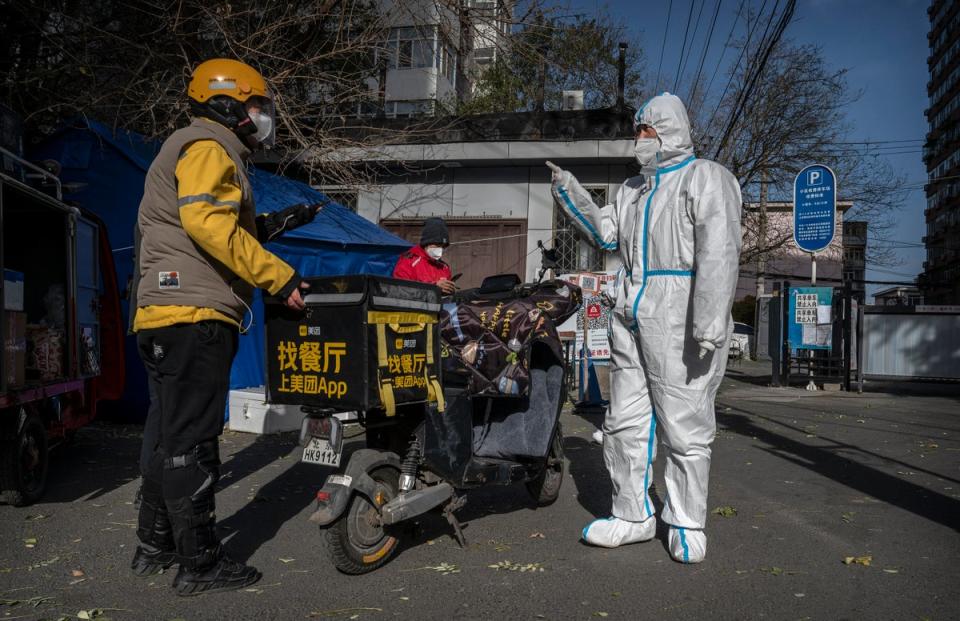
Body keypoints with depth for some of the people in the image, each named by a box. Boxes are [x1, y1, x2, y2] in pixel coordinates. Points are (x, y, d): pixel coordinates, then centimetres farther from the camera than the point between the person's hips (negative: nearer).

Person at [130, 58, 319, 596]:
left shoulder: (192, 150, 28)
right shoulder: (209, 147, -5)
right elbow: (207, 223, -22)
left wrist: (274, 224, 16)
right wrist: (280, 277, -23)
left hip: (166, 317, 11)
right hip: (194, 313, -11)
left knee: (169, 432, 16)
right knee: (192, 439, -7)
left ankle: (157, 545, 27)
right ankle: (201, 563, 0)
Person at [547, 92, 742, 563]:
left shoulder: (707, 178, -2)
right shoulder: (634, 187, 23)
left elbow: (719, 252, -14)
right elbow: (607, 234, 20)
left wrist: (710, 322, -24)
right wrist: (570, 193, 12)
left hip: (679, 318, -7)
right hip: (631, 315, 8)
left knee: (683, 425, -1)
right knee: (625, 421, 9)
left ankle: (686, 524, 13)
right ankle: (633, 516, 20)